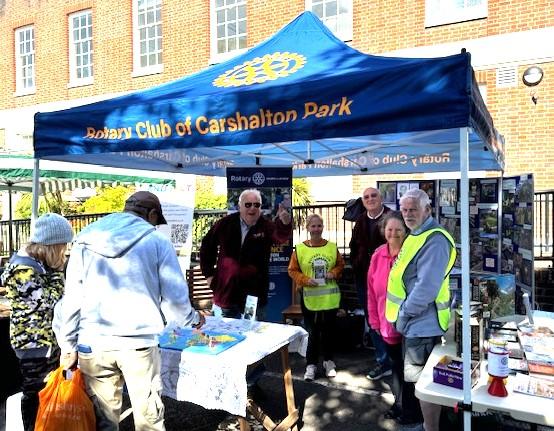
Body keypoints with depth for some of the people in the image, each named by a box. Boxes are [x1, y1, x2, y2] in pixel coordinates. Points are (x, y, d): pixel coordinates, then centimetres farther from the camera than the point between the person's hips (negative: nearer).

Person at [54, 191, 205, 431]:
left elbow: (71, 298, 4)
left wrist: (67, 346, 12)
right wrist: (193, 319, 16)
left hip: (92, 342, 3)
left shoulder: (86, 240, 6)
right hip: (138, 342, -3)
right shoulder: (157, 241, -3)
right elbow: (174, 298, -4)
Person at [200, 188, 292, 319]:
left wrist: (285, 224, -51)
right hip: (227, 291, 1)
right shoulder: (225, 224, -1)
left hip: (255, 294, -1)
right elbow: (207, 245, 10)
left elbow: (281, 236, -28)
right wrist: (208, 273, 5)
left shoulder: (266, 226, -6)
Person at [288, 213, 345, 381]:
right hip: (310, 298, -2)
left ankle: (328, 361, 32)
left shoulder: (332, 247, 0)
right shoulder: (300, 248, -6)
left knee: (329, 329, 14)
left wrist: (334, 272, -8)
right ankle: (311, 364, 20)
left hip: (330, 296, 2)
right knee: (312, 332, 6)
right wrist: (305, 280, -15)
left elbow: (340, 265, 11)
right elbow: (292, 270, -1)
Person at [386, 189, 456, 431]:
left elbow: (426, 287, -27)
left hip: (421, 324, -10)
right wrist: (403, 314, 14)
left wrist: (404, 314, -17)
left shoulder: (434, 240, -21)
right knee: (419, 379, 23)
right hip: (416, 322, 10)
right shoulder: (417, 235, 12)